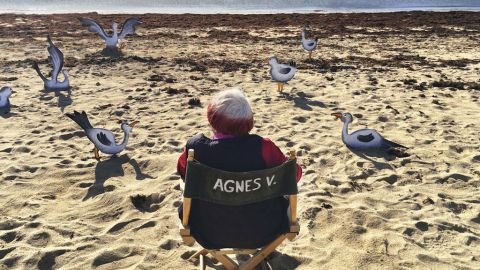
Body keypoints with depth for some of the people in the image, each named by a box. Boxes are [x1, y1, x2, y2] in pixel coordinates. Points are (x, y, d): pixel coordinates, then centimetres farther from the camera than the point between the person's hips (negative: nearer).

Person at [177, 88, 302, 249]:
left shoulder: (195, 147, -22)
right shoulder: (262, 147, -28)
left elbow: (182, 171, 2)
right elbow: (295, 173, -10)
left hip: (211, 237, 1)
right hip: (261, 235, 0)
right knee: (285, 200, 30)